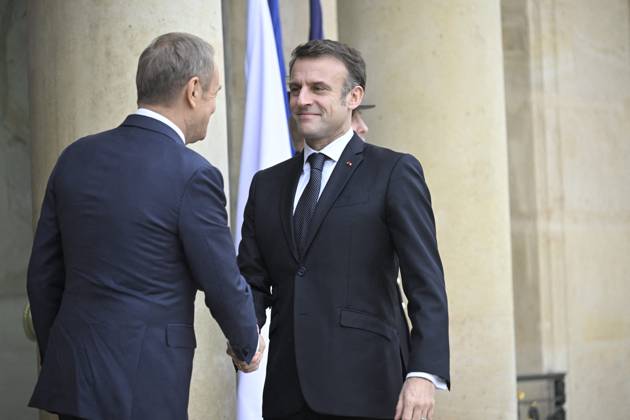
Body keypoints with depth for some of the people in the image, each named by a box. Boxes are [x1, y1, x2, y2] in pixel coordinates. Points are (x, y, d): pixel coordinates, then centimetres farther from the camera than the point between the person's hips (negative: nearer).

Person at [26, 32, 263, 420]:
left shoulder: (76, 157, 6)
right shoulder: (192, 175, -13)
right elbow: (223, 285, -6)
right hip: (143, 387, -6)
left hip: (71, 375, 6)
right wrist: (248, 345, 14)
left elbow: (43, 274, 11)